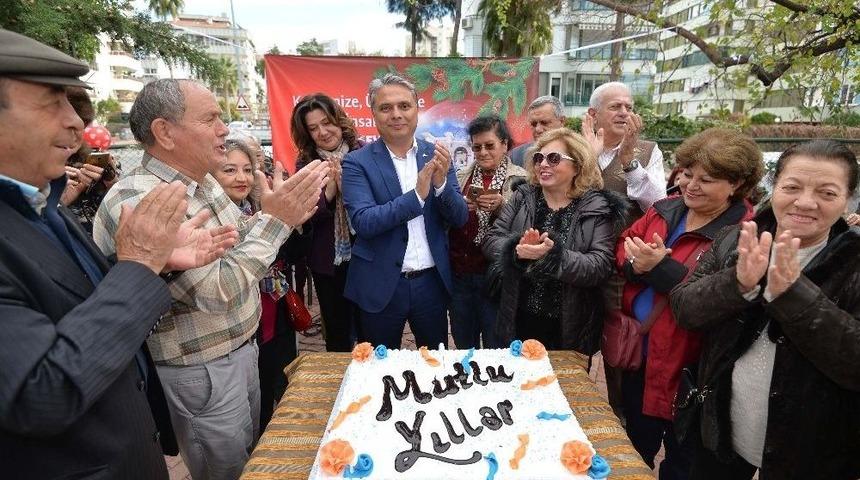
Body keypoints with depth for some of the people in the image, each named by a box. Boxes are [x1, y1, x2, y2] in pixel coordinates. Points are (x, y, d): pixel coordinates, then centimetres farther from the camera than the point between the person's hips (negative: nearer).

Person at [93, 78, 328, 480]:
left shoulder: (203, 181, 1)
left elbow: (237, 239, 10)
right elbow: (217, 292, -30)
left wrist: (282, 214, -8)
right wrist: (273, 221, -25)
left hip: (242, 349, 8)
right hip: (202, 371, -8)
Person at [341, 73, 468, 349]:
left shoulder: (435, 156, 1)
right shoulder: (357, 162, -7)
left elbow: (460, 219, -1)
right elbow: (363, 222, -18)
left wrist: (441, 182, -19)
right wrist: (417, 195, -26)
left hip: (432, 281, 3)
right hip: (381, 285, -2)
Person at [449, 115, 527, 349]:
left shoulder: (520, 180, -3)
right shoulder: (461, 177, 8)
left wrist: (501, 206, -22)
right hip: (460, 274, 4)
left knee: (496, 349, 8)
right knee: (463, 348, 17)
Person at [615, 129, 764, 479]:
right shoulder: (666, 210, 2)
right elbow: (623, 246, 3)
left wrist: (662, 267, -27)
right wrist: (636, 264, -17)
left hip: (686, 366, -6)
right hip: (638, 350, 6)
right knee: (633, 448, 28)